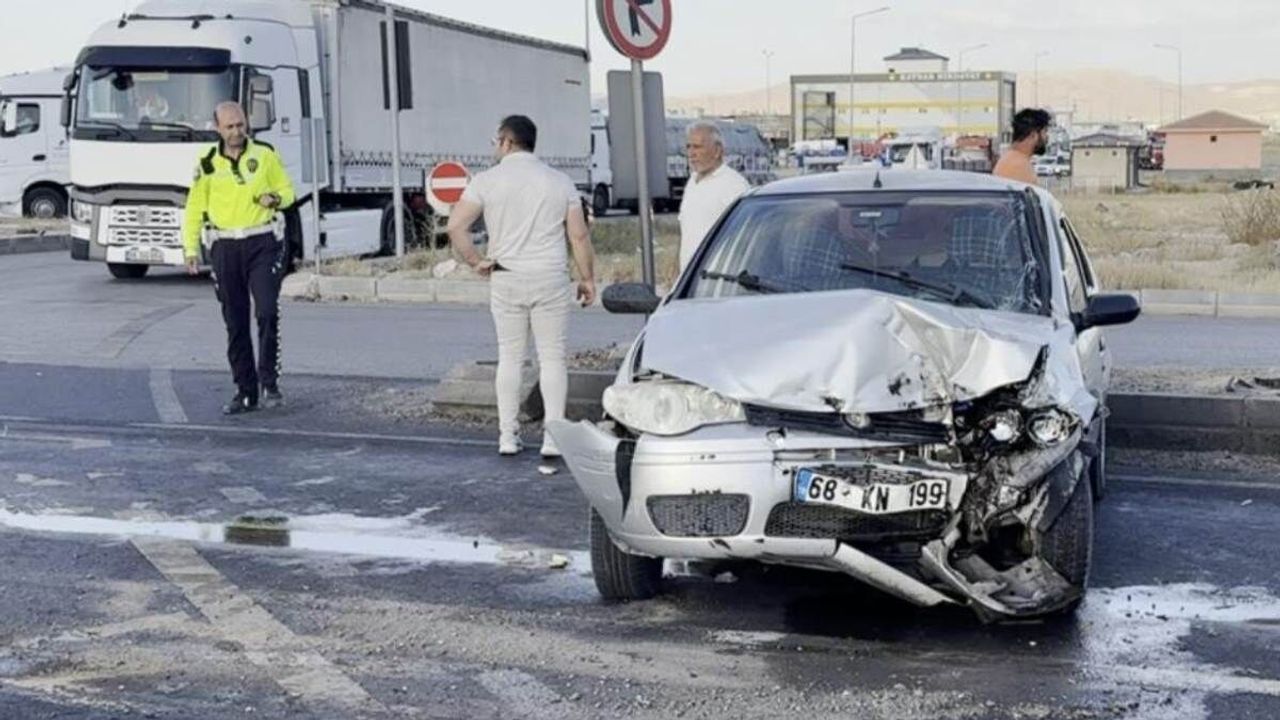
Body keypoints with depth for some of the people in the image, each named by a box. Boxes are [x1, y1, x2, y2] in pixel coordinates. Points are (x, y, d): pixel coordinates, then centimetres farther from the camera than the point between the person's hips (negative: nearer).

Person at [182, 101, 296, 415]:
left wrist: (276, 198, -12)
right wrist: (190, 249, 1)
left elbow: (286, 189, 12)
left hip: (263, 243, -1)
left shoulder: (265, 155, 3)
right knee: (235, 323, 5)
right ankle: (245, 392, 12)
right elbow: (194, 209, 9)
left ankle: (270, 383, -2)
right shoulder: (207, 164, 4)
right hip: (225, 247, 1)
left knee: (267, 312, -14)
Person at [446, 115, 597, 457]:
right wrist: (587, 278, 8)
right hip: (551, 280, 0)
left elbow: (456, 226, -10)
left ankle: (508, 436, 12)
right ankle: (553, 438, 0)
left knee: (509, 357, 10)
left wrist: (476, 262, 0)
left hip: (506, 281, 0)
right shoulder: (560, 181, 2)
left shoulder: (487, 180, -2)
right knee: (552, 358, 4)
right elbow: (579, 236, 0)